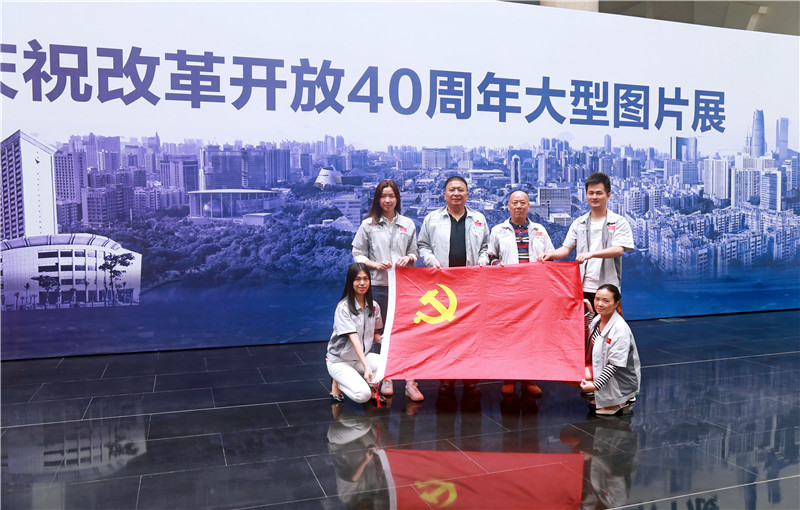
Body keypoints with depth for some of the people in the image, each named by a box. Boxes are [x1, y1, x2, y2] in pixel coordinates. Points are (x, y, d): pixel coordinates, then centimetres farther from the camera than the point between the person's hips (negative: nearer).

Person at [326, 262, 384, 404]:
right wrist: (366, 367, -37)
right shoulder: (343, 307, -19)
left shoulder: (374, 306, 1)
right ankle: (340, 383, 4)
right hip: (339, 361, -5)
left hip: (362, 356, 6)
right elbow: (354, 339, -28)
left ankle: (367, 382, 2)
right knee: (362, 395, -26)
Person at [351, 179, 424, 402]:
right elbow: (357, 253, 5)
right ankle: (385, 378, 19)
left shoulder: (408, 224, 10)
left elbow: (414, 253, 14)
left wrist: (408, 258, -8)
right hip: (378, 285, -1)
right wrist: (374, 264, -10)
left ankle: (410, 383, -1)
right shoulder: (368, 224, 5)